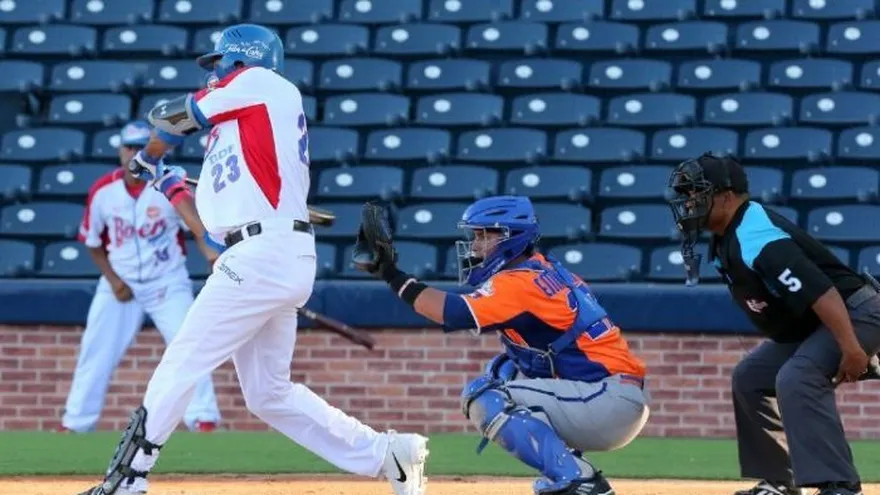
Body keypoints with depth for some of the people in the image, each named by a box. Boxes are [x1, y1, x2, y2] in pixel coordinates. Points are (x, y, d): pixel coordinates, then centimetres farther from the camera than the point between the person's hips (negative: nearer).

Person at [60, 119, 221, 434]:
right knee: (96, 352, 3)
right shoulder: (103, 191, -7)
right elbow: (93, 242, 5)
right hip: (120, 282, 2)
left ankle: (203, 419, -6)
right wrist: (112, 279, -5)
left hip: (167, 282, -2)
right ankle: (75, 423, 15)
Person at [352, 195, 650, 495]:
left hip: (610, 399, -10)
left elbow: (450, 313, -20)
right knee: (501, 373, 23)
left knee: (485, 399, -14)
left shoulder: (521, 281, -11)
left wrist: (391, 273, -16)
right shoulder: (546, 271, 18)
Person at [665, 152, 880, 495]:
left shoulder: (757, 240, -28)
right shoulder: (725, 238, 4)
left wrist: (851, 348, -37)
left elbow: (821, 291, -34)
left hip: (853, 314, -12)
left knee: (797, 379, -31)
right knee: (750, 378, 17)